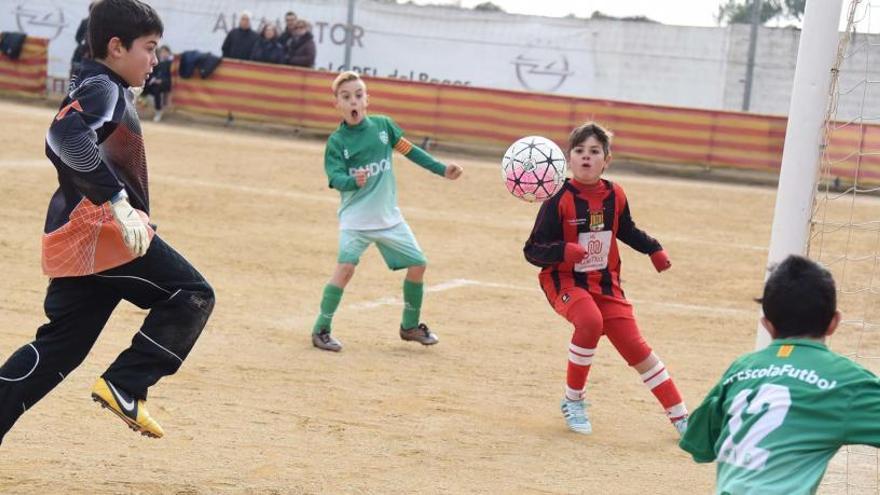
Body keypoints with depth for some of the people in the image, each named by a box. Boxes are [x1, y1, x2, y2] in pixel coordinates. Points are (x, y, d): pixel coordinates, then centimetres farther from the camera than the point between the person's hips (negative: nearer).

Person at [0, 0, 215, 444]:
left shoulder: (93, 89, 22)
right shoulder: (103, 89, -10)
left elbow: (59, 144, 32)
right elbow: (68, 136, -29)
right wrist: (118, 201, -34)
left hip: (74, 239, 10)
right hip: (101, 229, -10)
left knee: (60, 346, 11)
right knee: (191, 295, -7)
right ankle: (125, 386, -11)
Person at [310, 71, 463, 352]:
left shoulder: (383, 125, -1)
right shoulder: (336, 141, -10)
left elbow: (410, 151, 10)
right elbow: (335, 177, -21)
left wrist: (442, 170, 9)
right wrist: (354, 181, -42)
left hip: (389, 217, 4)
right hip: (355, 219, -4)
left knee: (417, 264, 6)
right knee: (346, 265, -23)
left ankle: (410, 326, 27)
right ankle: (321, 329, -13)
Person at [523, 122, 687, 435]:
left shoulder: (615, 195, -2)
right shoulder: (560, 199, -16)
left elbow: (627, 230, 19)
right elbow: (533, 251, -16)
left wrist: (654, 249, 5)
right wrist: (562, 251, -34)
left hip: (605, 283, 4)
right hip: (565, 281, -4)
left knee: (635, 346, 0)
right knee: (590, 321, -33)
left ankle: (680, 417, 12)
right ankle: (573, 401, -12)